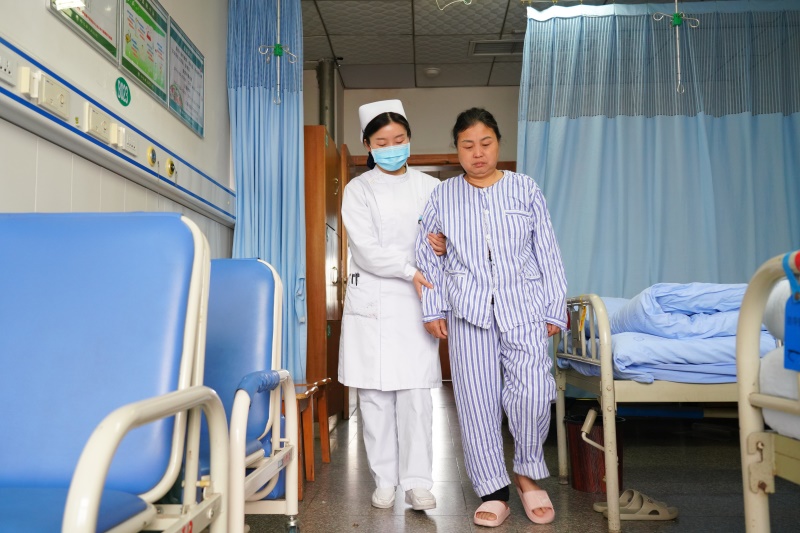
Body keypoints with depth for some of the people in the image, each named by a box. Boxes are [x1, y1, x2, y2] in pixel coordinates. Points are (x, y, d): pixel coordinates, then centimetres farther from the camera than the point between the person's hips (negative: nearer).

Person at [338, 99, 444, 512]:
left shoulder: (429, 187, 9)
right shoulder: (357, 190, 4)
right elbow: (366, 250, -7)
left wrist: (443, 244, -14)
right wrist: (409, 269, -18)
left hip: (416, 302, 1)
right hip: (371, 302, 0)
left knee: (415, 392, -3)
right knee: (375, 394, 2)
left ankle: (417, 481, 6)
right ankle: (384, 480, 14)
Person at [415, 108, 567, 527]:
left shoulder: (525, 189, 8)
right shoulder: (443, 196, 9)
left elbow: (547, 253, 8)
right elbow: (429, 257, 10)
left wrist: (554, 308, 4)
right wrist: (433, 309, 4)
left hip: (523, 307, -1)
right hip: (469, 311, 1)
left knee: (532, 391, -13)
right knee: (476, 399, 1)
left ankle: (528, 473, 14)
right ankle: (493, 492, 16)